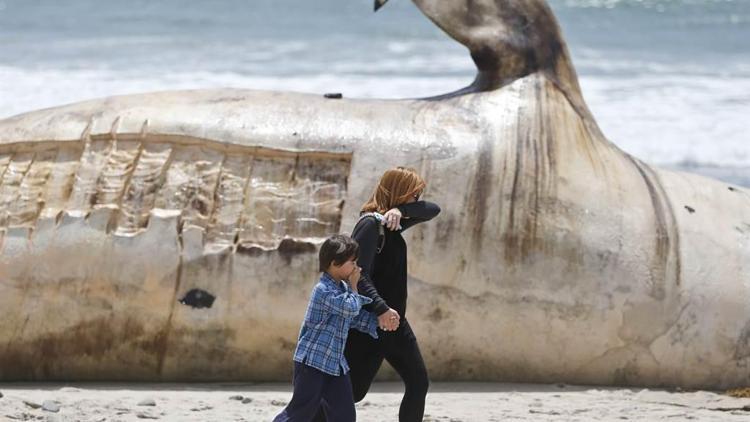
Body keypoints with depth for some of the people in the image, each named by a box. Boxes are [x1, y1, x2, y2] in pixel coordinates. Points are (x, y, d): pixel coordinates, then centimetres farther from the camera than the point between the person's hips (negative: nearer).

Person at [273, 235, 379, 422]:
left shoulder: (342, 287, 11)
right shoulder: (324, 290, -18)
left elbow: (356, 318, 17)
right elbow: (351, 308, -25)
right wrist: (353, 286, -10)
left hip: (335, 362, 9)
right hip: (312, 360, -9)